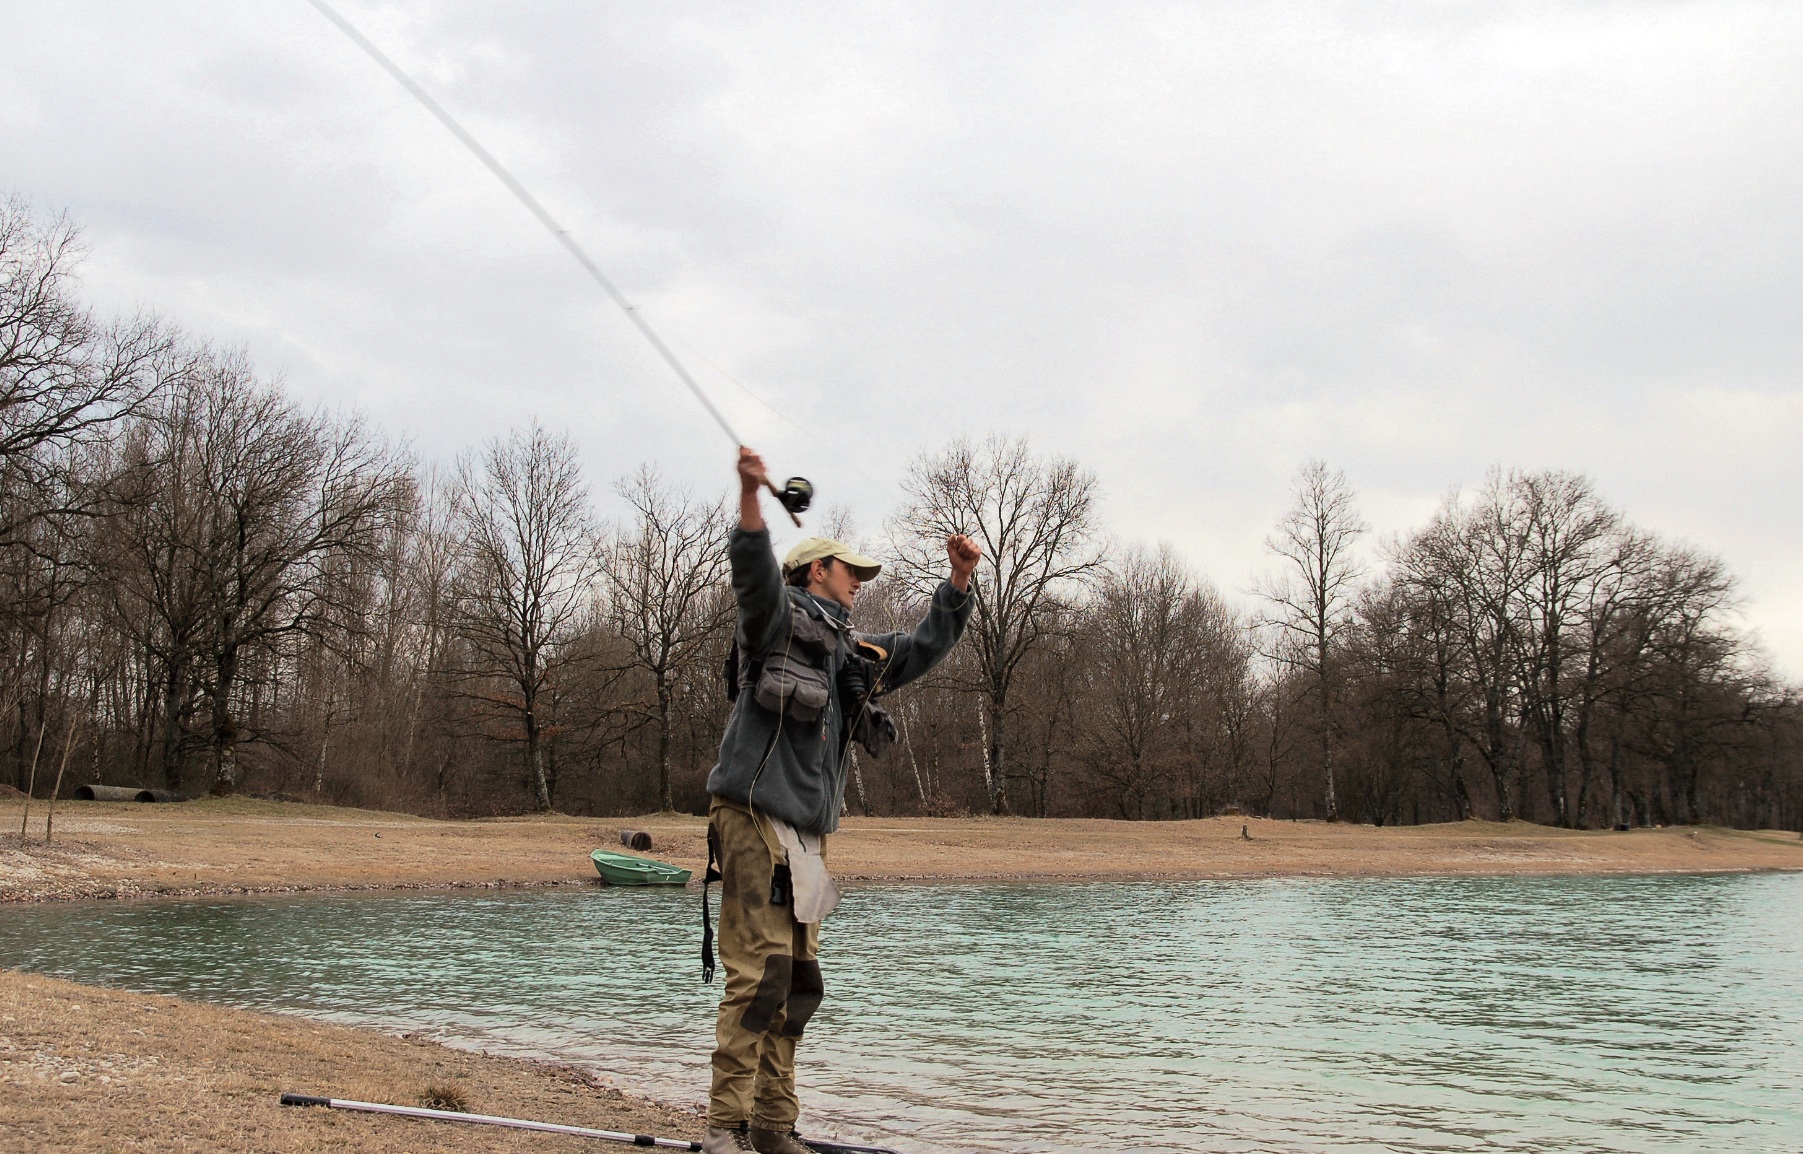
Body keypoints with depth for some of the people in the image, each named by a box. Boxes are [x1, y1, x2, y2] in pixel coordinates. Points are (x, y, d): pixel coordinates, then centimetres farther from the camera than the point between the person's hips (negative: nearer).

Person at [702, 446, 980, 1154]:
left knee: (798, 984, 9)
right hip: (756, 821, -9)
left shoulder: (853, 653, 21)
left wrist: (958, 582, 18)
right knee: (759, 977, -14)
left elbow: (923, 648, 32)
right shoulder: (780, 618, -1)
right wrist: (751, 499, -39)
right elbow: (754, 573, -22)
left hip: (807, 834, 9)